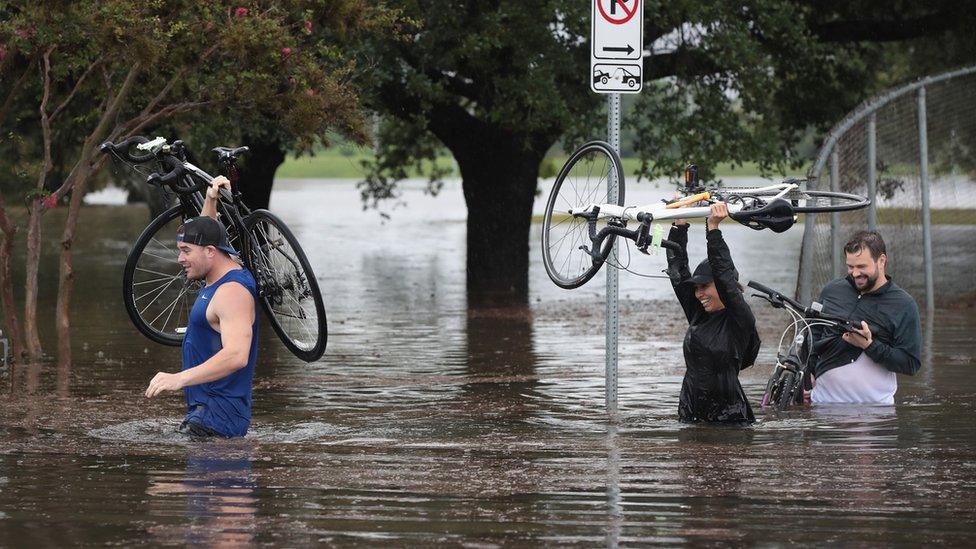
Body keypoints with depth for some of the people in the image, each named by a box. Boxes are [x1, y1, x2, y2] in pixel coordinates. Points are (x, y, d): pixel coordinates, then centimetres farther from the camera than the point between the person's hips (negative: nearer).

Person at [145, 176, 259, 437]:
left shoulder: (233, 291, -16)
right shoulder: (220, 277, 16)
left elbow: (237, 355, -31)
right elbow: (204, 235, 41)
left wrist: (180, 378, -38)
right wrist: (210, 201, 26)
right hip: (203, 411, 11)